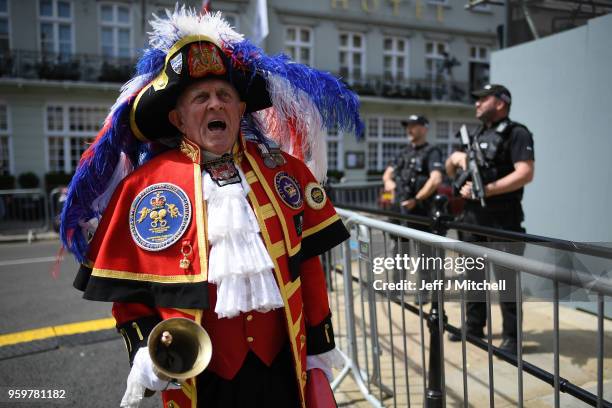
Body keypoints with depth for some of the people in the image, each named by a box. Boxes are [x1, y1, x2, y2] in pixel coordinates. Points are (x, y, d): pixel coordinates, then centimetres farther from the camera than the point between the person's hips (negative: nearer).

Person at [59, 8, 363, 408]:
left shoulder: (285, 170, 0)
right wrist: (143, 348, -14)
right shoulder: (143, 185, -7)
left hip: (283, 365, 2)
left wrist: (319, 342, 7)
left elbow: (307, 263, 4)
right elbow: (126, 287, 0)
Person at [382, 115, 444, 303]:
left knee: (423, 253, 0)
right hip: (399, 209, 8)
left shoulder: (431, 152, -6)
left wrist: (415, 200, -18)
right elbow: (387, 173, 25)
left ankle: (424, 293, 10)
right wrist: (388, 181, 2)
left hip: (419, 210, -7)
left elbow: (435, 180, -19)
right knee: (398, 251, 15)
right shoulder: (403, 153, 16)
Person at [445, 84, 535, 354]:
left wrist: (485, 190, -22)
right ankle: (474, 327, 27)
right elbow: (451, 170, 23)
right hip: (473, 217, 8)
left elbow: (525, 174, -19)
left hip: (503, 219, -7)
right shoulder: (477, 136, 17)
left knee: (506, 277, -1)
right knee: (474, 274, 14)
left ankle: (511, 336, 10)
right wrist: (455, 159, 0)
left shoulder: (517, 133, -6)